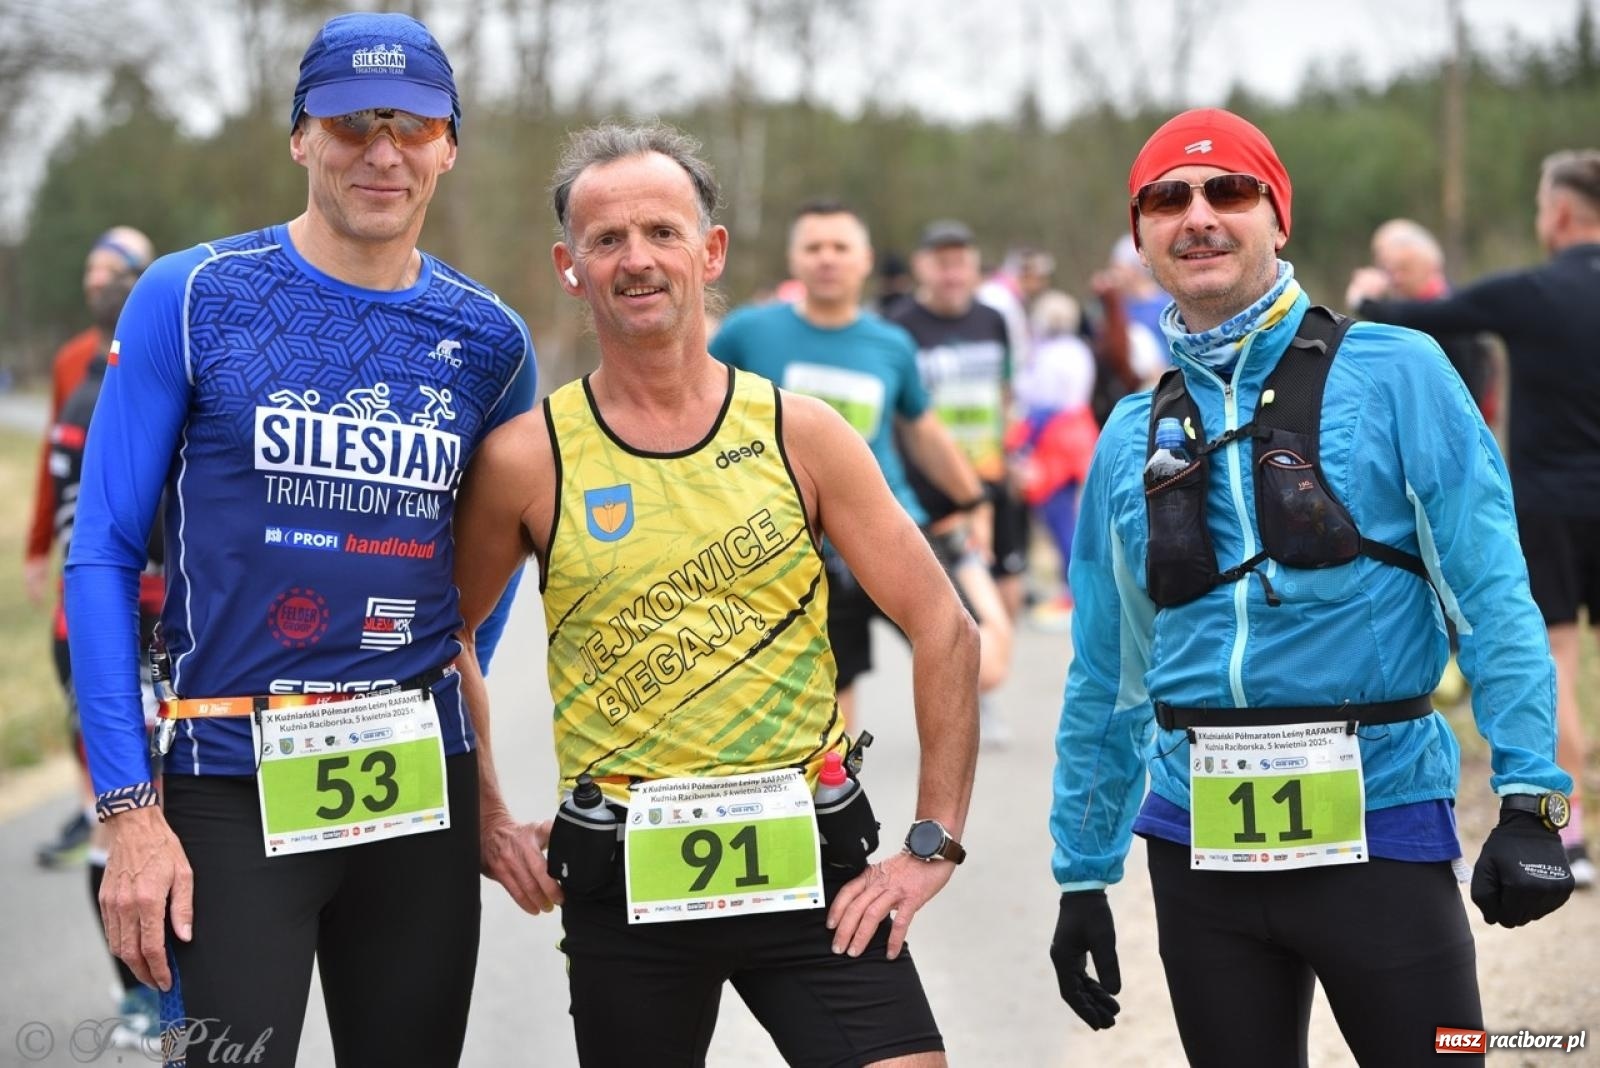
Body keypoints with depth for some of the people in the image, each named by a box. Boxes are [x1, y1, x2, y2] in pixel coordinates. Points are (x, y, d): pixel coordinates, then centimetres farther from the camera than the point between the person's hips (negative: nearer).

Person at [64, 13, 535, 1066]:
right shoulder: (190, 298, -4)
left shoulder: (489, 340, 5)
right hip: (234, 787, -4)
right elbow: (102, 555, -6)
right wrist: (128, 811, -12)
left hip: (422, 782, 4)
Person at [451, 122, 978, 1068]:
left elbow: (944, 630, 1)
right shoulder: (527, 459, -1)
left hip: (808, 860, 0)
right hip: (624, 880, 0)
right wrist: (490, 827, 7)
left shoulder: (800, 433, 0)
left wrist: (935, 843, -4)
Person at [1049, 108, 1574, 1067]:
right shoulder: (1133, 437, 11)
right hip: (1198, 845, 4)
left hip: (1378, 827, -4)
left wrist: (1531, 799, -16)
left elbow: (1492, 598, -7)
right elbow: (1106, 679, 16)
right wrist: (1083, 875, 15)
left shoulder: (1396, 375, -2)